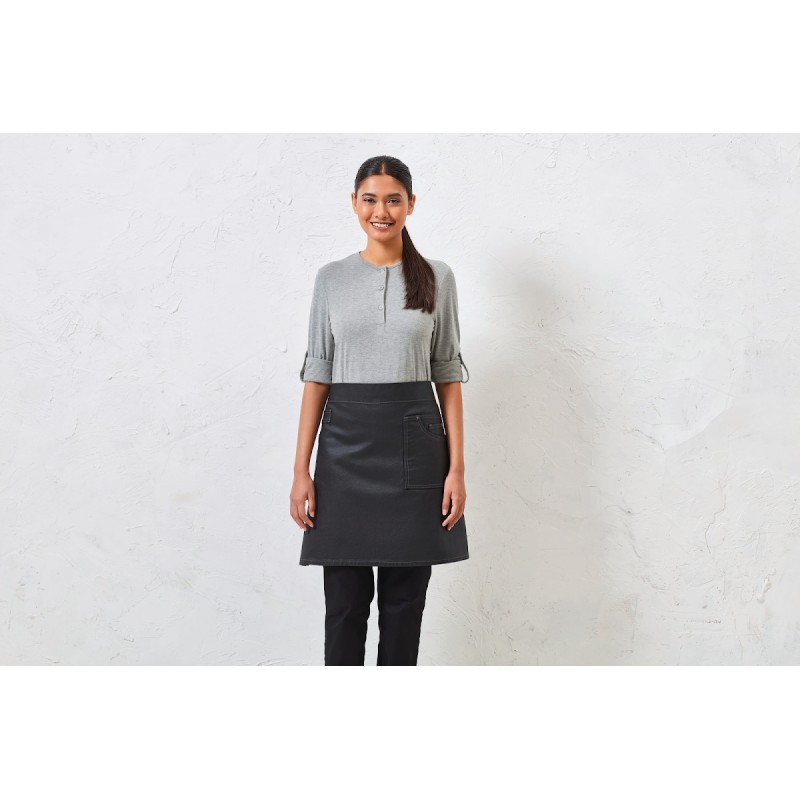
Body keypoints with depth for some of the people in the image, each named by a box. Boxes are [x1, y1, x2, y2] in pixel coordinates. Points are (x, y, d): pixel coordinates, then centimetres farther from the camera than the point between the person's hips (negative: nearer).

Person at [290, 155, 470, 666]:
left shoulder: (437, 278, 4)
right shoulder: (332, 279, 6)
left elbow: (448, 375, 3)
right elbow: (317, 375, 5)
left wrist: (457, 467, -4)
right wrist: (301, 470, -1)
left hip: (414, 445, 0)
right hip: (346, 446, 1)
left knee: (404, 599, 6)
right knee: (345, 600, 3)